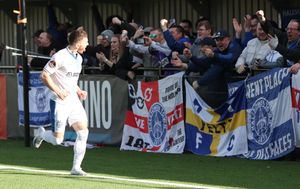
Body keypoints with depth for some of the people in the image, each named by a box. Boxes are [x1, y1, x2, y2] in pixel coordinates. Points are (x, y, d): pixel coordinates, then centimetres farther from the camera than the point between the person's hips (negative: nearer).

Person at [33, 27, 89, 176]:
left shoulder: (78, 58, 12)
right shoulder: (60, 57, -15)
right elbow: (44, 75, -14)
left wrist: (78, 91, 10)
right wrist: (58, 91, -20)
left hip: (74, 101, 7)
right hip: (60, 102, -7)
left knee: (83, 132, -6)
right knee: (57, 139, -7)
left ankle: (76, 168, 0)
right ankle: (41, 133, 28)